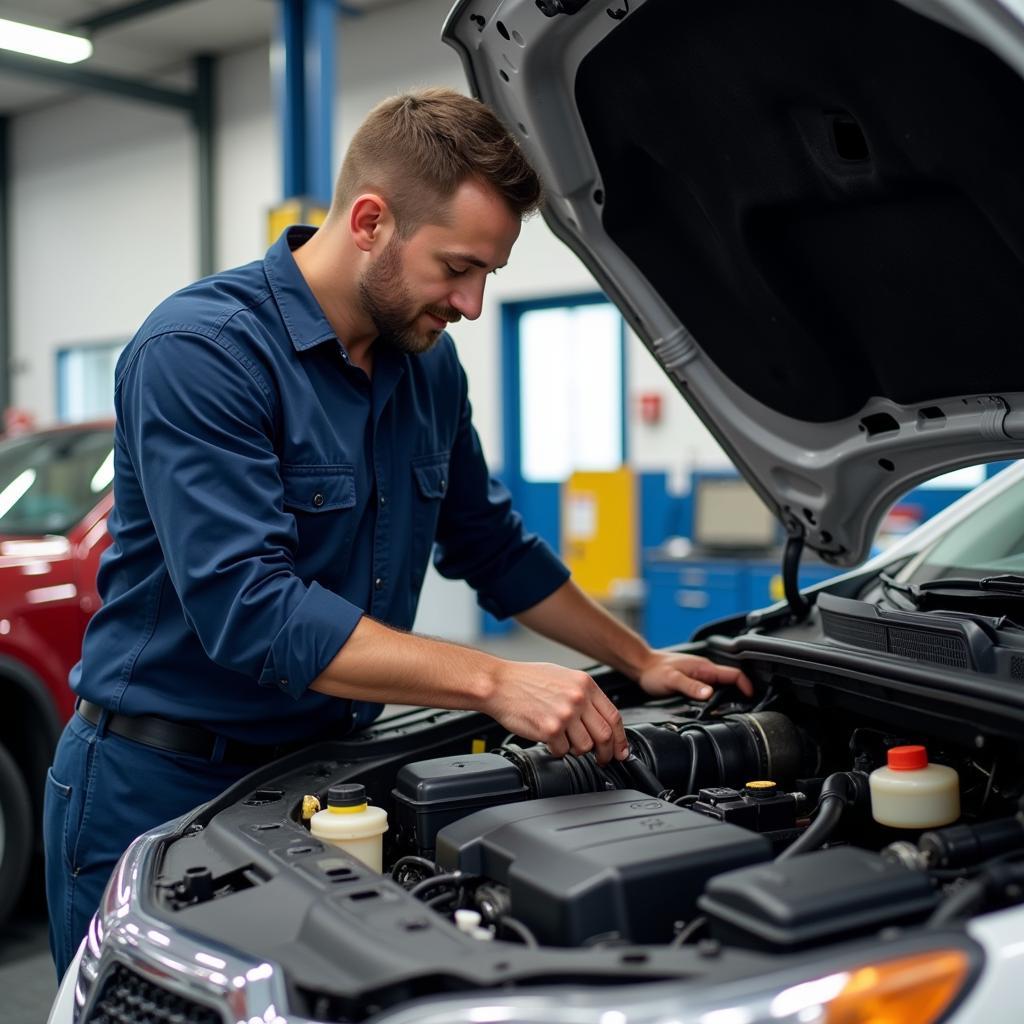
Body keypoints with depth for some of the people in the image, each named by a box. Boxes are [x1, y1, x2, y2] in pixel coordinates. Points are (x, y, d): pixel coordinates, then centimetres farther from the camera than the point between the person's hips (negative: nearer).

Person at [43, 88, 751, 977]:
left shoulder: (428, 364, 3)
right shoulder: (198, 351, -21)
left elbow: (494, 546, 17)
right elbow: (251, 609, -30)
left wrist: (641, 661, 18)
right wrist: (494, 683, -32)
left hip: (318, 772, 7)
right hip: (159, 791, -6)